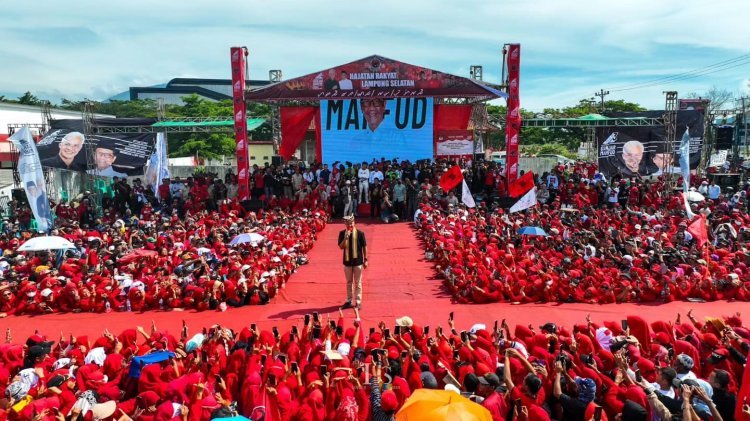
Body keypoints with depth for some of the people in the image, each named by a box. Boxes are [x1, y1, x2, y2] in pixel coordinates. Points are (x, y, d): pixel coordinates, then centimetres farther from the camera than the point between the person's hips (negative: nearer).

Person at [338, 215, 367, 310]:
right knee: (349, 282, 14)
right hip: (347, 261, 2)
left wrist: (365, 259, -4)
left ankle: (358, 302, 13)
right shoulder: (342, 233, -2)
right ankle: (349, 301, 26)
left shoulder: (360, 233, -7)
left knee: (357, 283, 5)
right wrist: (346, 237, -23)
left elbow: (364, 247, -2)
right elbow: (341, 247, -9)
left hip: (358, 261, -2)